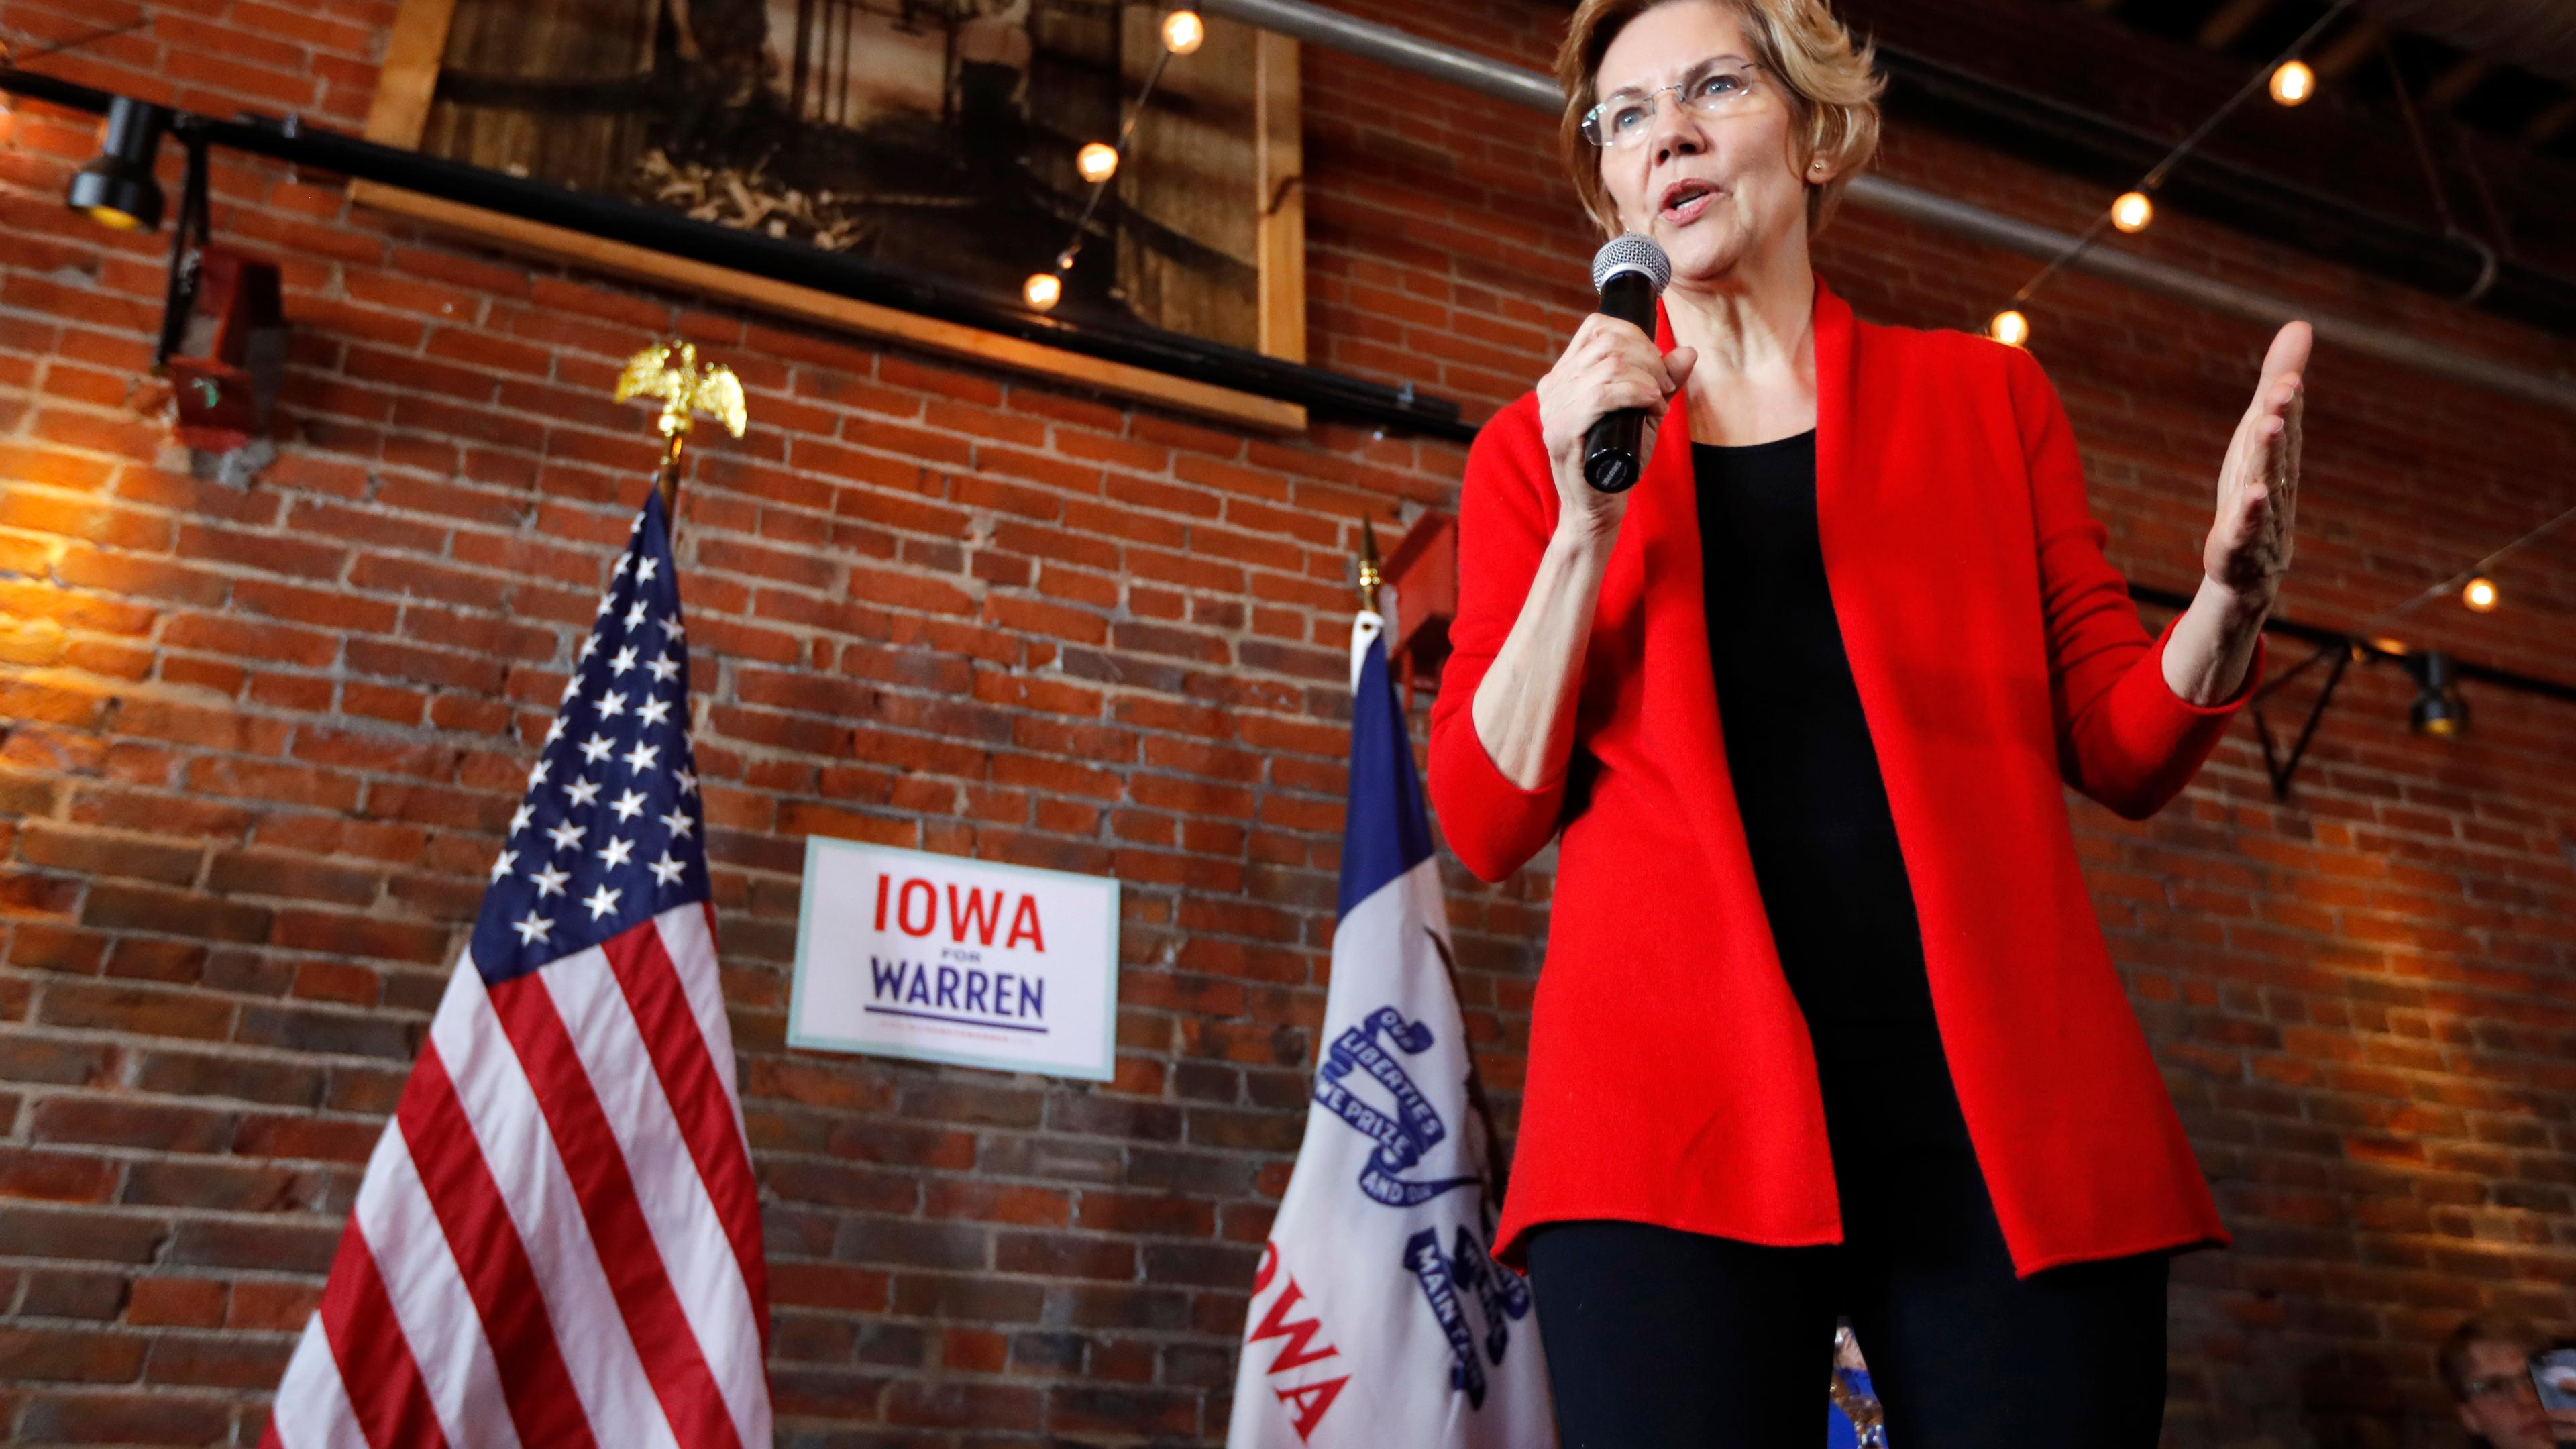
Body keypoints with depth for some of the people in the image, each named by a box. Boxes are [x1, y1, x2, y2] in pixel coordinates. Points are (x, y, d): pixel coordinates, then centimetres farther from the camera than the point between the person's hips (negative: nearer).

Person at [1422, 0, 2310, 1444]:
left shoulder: (1984, 394, 16)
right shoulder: (1538, 445, 13)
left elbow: (2123, 747, 12)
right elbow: (1490, 820, 4)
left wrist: (2231, 597, -8)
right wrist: (1585, 528, -7)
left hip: (2010, 1105, 2)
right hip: (1672, 1103, -1)